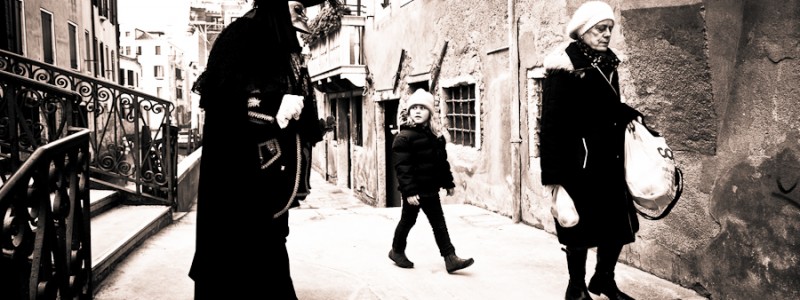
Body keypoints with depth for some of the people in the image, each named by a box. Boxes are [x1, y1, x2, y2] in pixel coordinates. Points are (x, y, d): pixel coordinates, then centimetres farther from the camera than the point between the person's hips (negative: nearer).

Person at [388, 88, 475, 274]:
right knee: (408, 220, 10)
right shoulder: (404, 137, -14)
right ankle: (397, 251, 32)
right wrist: (409, 191, -25)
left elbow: (442, 161, 15)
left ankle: (450, 258, 9)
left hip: (430, 189, 6)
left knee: (439, 223, 7)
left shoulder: (436, 136, 8)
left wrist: (448, 183, 15)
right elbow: (402, 167, -20)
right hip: (414, 190, -6)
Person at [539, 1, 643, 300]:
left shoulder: (608, 63, 9)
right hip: (577, 161, -7)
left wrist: (630, 116, -2)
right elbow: (551, 123, -16)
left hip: (609, 159, 7)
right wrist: (552, 174, -20)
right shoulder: (563, 67, -12)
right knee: (581, 226, 4)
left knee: (619, 222, 12)